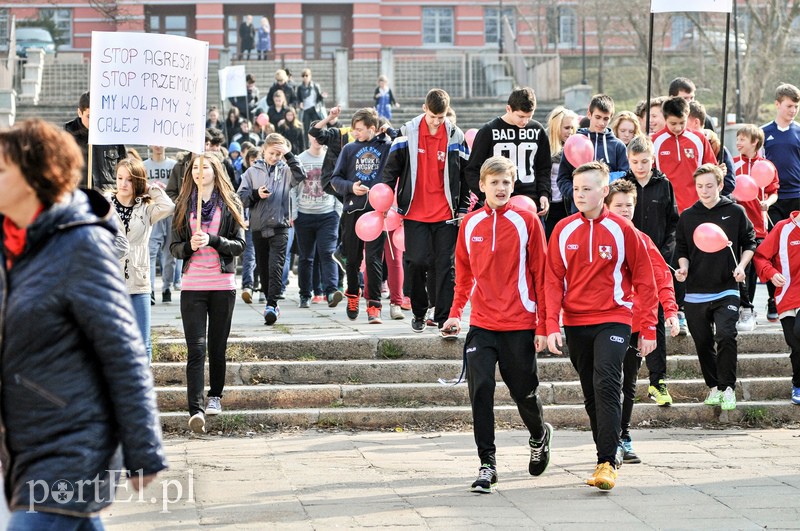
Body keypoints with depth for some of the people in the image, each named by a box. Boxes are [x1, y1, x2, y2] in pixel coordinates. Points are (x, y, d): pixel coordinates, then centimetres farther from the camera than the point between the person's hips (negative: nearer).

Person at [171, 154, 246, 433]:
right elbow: (174, 247, 9)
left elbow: (239, 244, 0)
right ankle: (195, 409, -18)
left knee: (217, 345, 9)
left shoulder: (230, 203, 5)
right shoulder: (183, 205, 9)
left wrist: (212, 239, -15)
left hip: (223, 284, 0)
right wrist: (189, 246, -13)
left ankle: (215, 396, 28)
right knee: (196, 348, -10)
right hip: (192, 284, 0)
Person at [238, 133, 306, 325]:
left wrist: (289, 155, -15)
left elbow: (300, 175, -14)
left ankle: (271, 305, -19)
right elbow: (241, 197, 6)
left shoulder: (285, 170, 6)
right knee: (263, 268, 8)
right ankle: (271, 303, 20)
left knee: (276, 266, -14)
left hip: (279, 226, -2)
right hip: (258, 227, 3)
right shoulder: (252, 171, 8)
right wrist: (256, 194, -12)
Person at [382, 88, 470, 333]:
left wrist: (463, 209, 6)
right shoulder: (408, 133, -1)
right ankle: (419, 313, 19)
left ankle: (445, 319, 0)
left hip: (446, 214, 0)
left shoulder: (455, 136, 1)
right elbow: (391, 168, 6)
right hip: (415, 213, 0)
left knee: (446, 265, -2)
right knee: (416, 262, -1)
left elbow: (465, 175, 9)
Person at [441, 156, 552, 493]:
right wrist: (456, 312, 12)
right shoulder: (470, 224, 6)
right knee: (480, 390, -11)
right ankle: (487, 465, -6)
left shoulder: (526, 221, -4)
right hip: (482, 325, 2)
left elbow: (540, 274, -3)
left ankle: (540, 436, 41)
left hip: (520, 325, -2)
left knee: (523, 392, 9)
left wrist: (542, 326, -5)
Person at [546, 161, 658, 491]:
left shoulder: (622, 230, -3)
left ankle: (607, 463, -20)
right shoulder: (563, 231, 4)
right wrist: (552, 325, -7)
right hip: (576, 323, 4)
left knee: (606, 385, -18)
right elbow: (553, 280, 4)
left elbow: (643, 281, 1)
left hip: (613, 319, -4)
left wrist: (648, 329, 0)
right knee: (591, 394, 10)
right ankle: (610, 448, 25)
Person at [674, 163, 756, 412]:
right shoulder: (687, 216, 5)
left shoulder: (735, 212, 0)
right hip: (695, 291, 3)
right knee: (703, 342, 8)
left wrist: (741, 266, -7)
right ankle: (714, 387, 23)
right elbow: (682, 249, 13)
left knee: (726, 336, -19)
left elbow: (749, 243, 8)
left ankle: (727, 387, -7)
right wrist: (683, 268, -5)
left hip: (726, 290, -3)